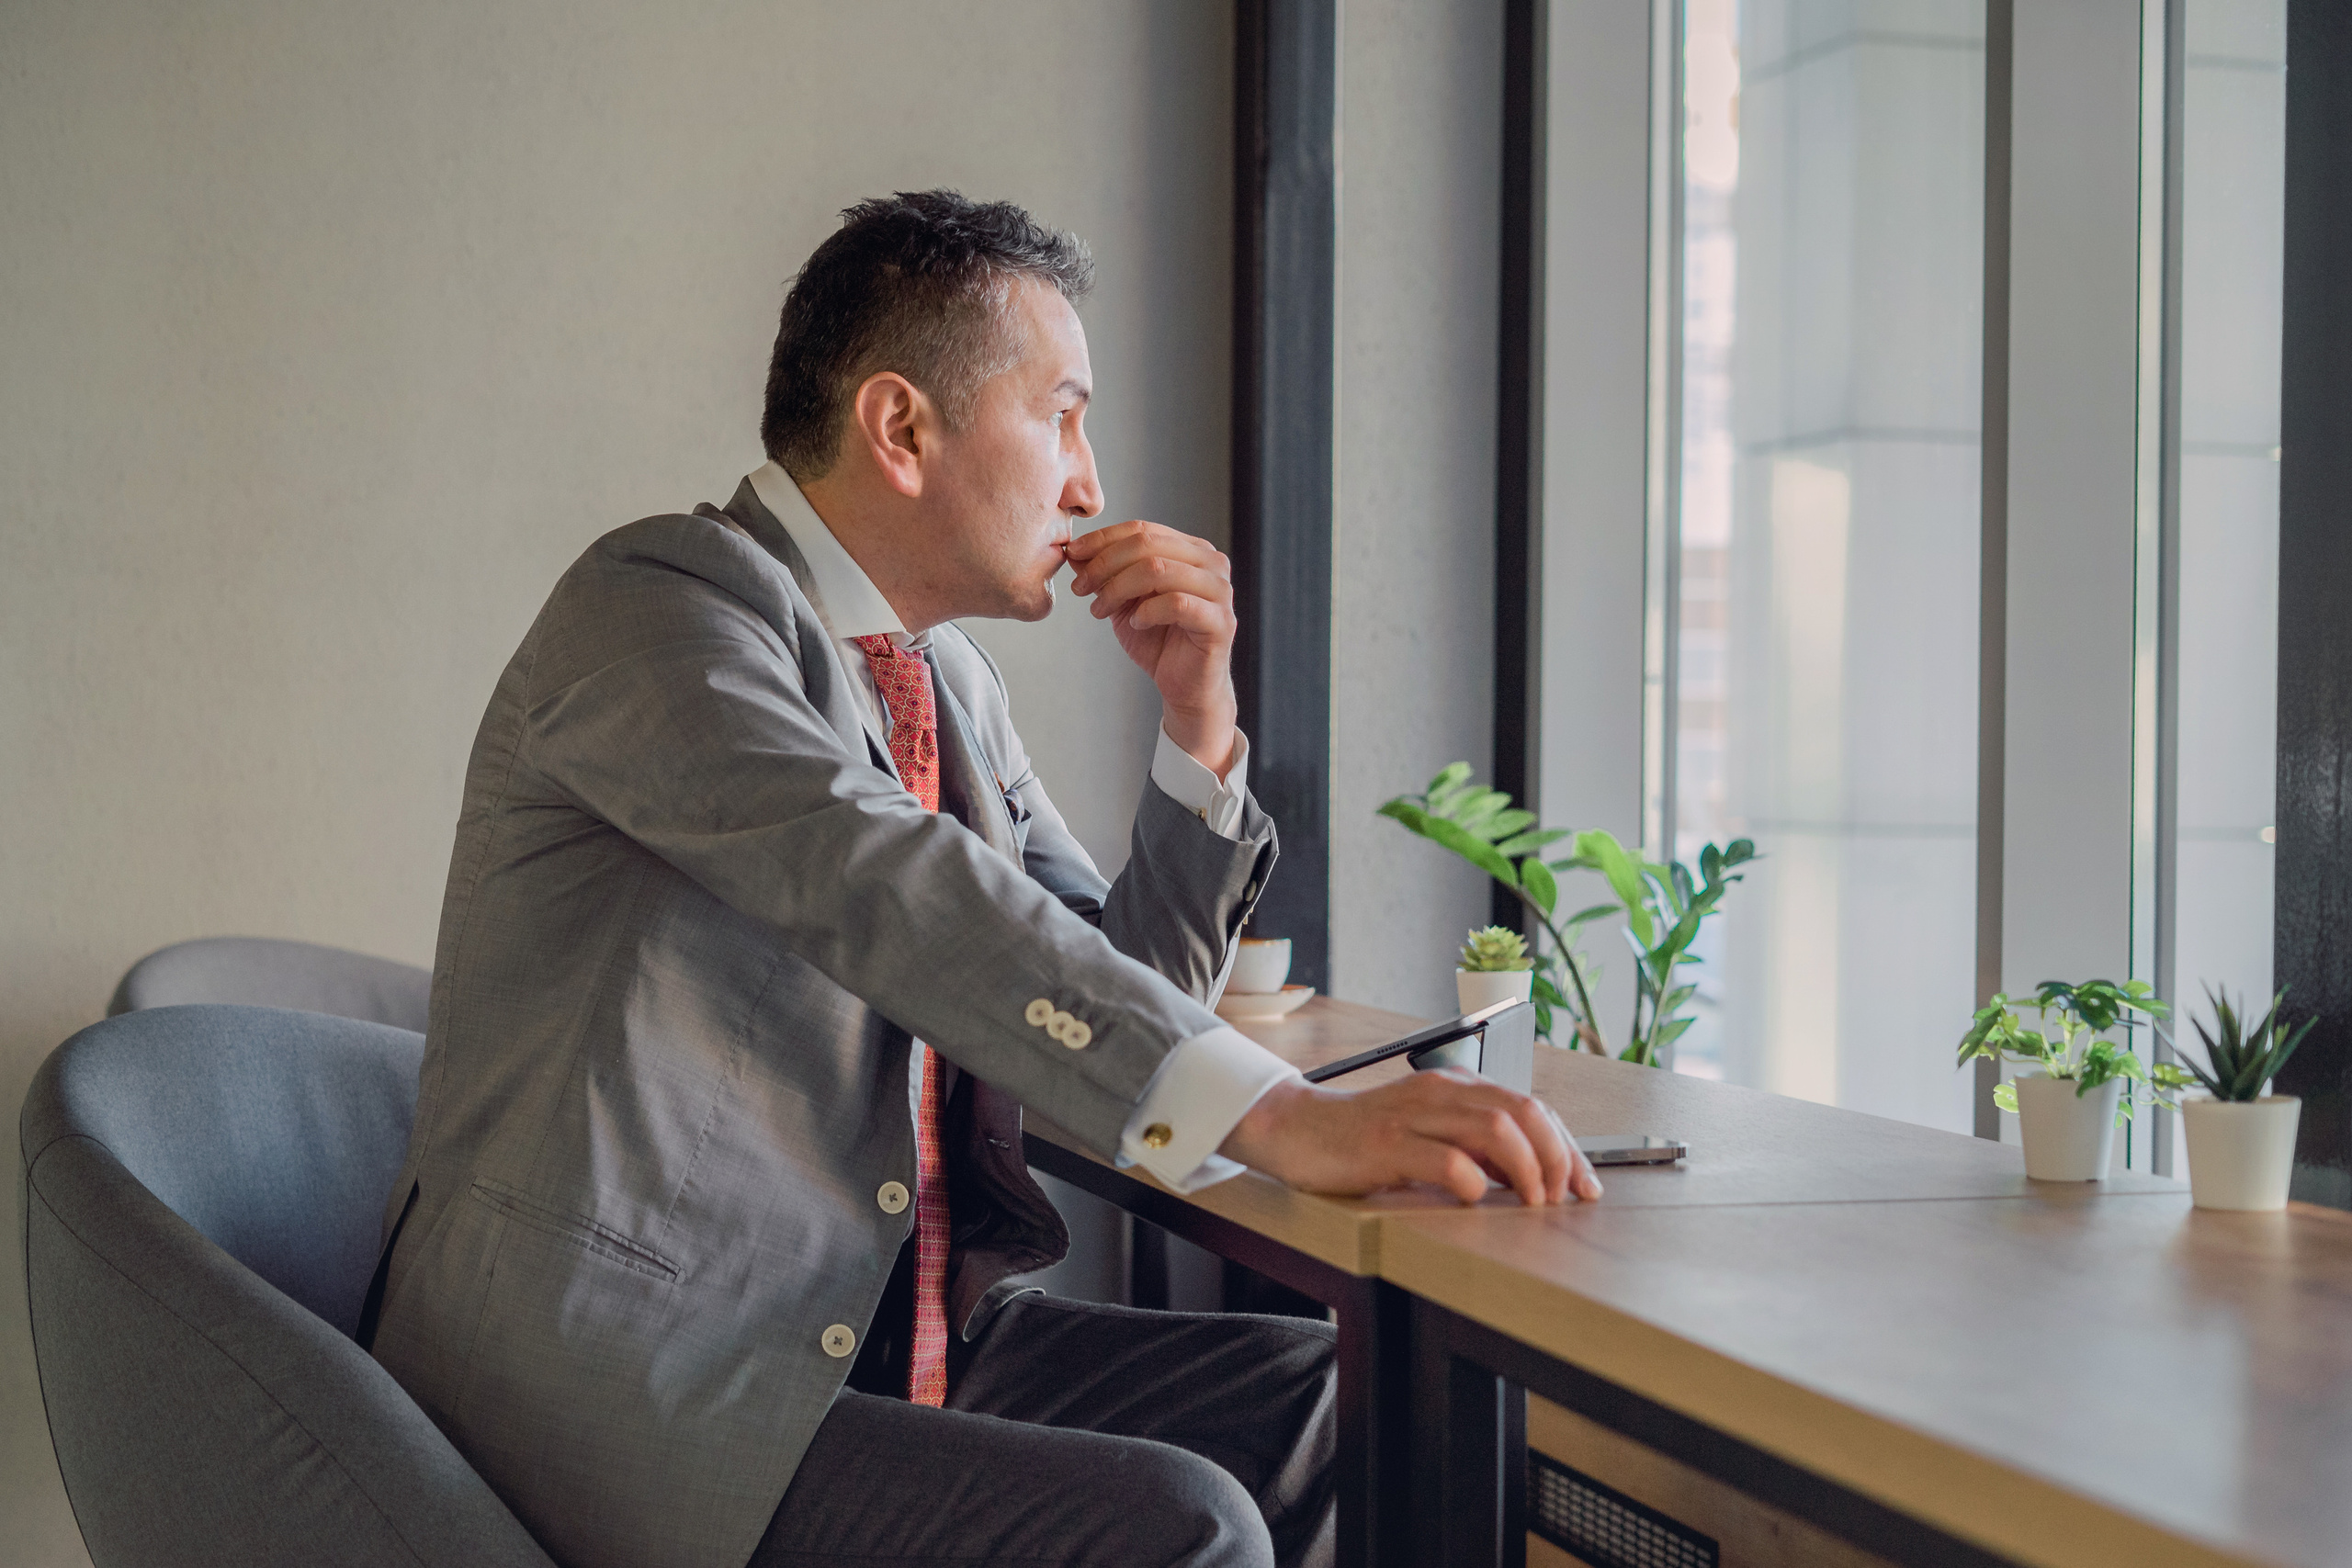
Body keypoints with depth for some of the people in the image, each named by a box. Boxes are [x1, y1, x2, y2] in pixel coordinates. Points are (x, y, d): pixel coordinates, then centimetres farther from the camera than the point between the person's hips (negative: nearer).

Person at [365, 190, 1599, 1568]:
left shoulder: (950, 679, 14)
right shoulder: (653, 607, -12)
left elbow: (1118, 1001, 19)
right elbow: (892, 892, -29)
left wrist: (1199, 718, 4)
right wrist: (1285, 1118, -38)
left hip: (902, 1338, 9)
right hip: (630, 1389, -8)